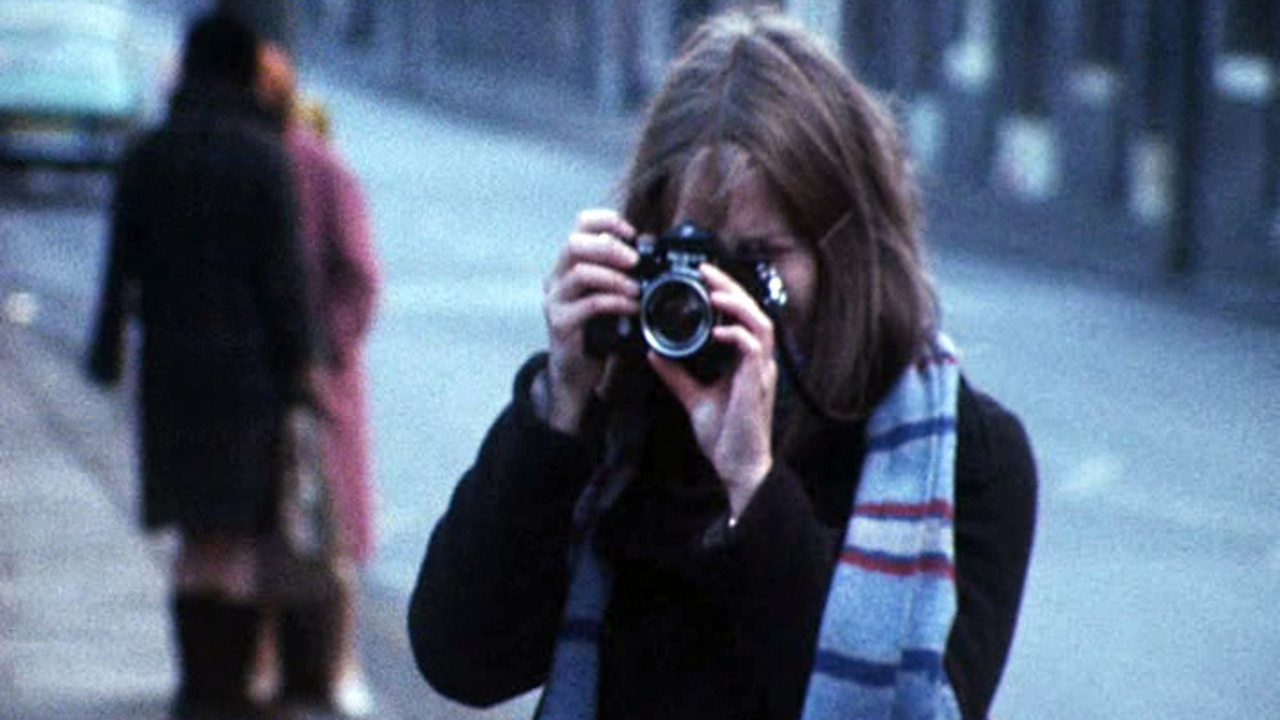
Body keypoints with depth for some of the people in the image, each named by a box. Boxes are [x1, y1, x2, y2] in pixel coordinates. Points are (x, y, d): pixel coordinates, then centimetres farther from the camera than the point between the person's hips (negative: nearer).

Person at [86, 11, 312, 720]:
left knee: (194, 533, 13)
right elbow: (282, 270, -10)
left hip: (171, 361, 4)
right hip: (247, 361, -4)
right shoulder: (262, 157, -9)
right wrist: (296, 361, -4)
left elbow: (122, 263, 5)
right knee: (240, 537, 3)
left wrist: (109, 353, 11)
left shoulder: (145, 157, 3)